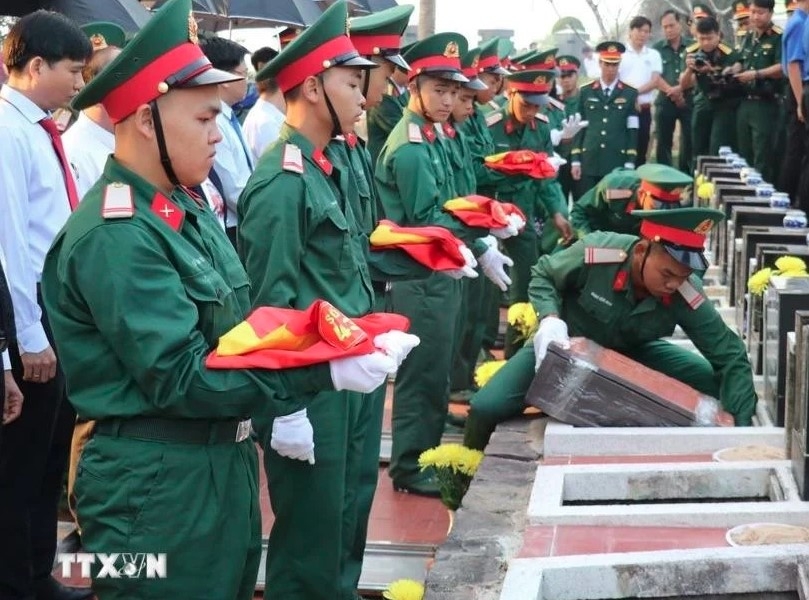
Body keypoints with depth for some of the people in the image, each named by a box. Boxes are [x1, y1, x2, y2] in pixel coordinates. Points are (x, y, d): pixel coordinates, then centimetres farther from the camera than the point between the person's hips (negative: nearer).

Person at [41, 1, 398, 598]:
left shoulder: (185, 207, 8)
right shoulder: (115, 237, -22)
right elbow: (181, 377, -24)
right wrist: (321, 373, -24)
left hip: (225, 463, 9)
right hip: (157, 486, -9)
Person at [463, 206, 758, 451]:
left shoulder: (687, 298, -29)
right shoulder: (596, 252, -34)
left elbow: (731, 358, -21)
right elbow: (543, 276, -13)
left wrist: (741, 429, -33)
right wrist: (550, 319, -33)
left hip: (633, 352, 2)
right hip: (567, 344, -2)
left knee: (718, 388, -14)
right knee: (486, 408, -21)